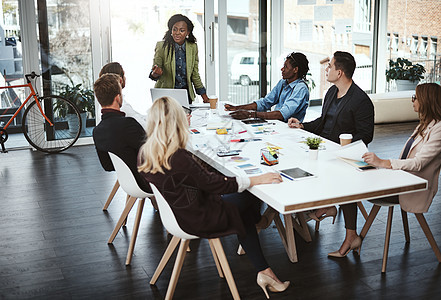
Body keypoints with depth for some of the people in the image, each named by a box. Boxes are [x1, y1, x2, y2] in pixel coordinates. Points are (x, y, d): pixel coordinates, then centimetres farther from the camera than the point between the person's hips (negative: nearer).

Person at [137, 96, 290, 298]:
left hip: (176, 212, 8)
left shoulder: (144, 153, -6)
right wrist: (255, 180, -13)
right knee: (249, 198, 12)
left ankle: (263, 272, 26)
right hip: (197, 219, -8)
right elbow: (213, 183, -22)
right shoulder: (178, 157, -31)